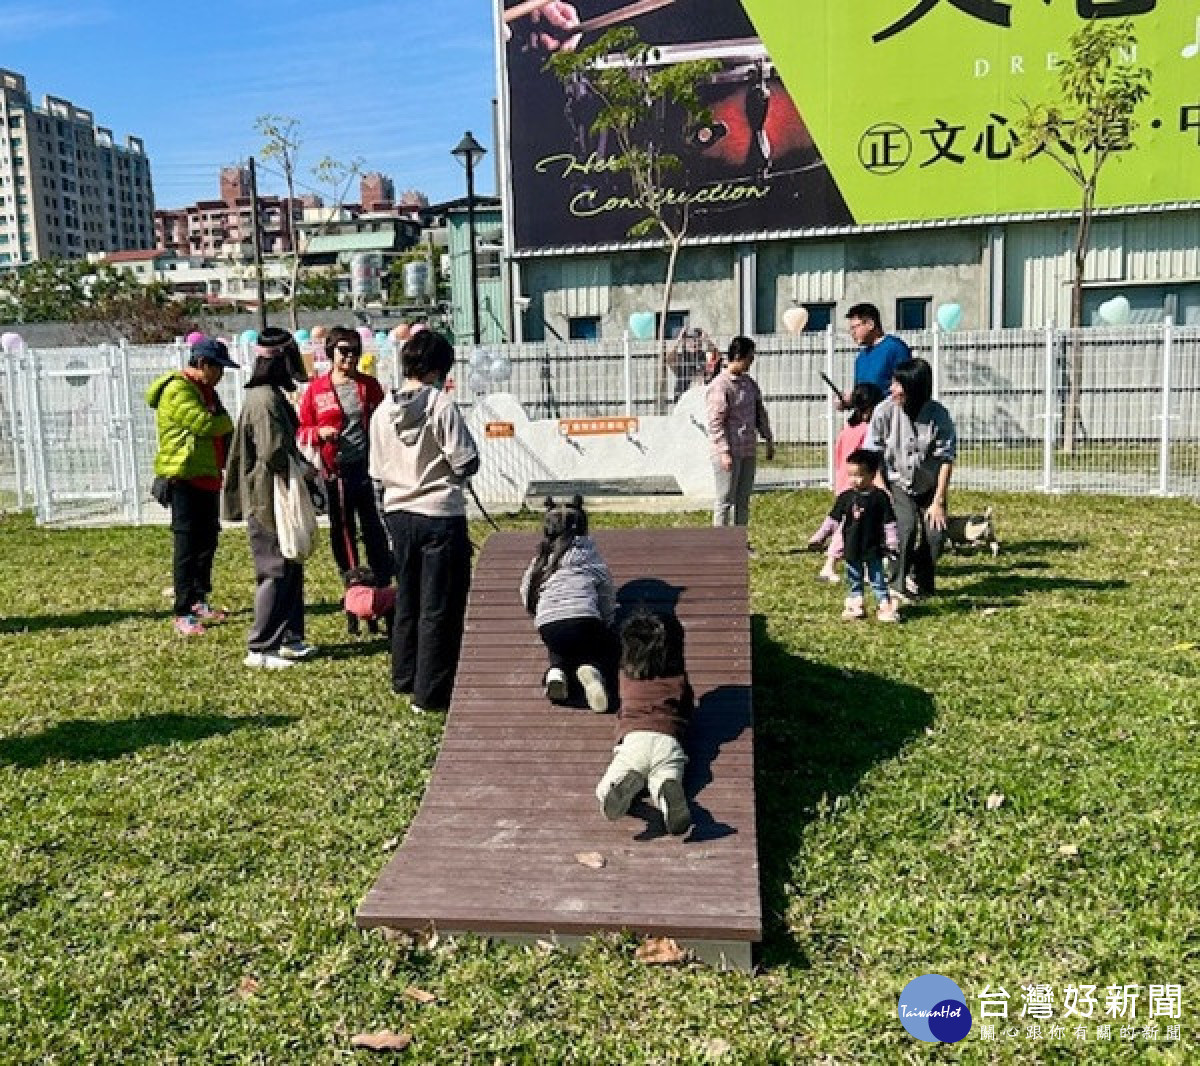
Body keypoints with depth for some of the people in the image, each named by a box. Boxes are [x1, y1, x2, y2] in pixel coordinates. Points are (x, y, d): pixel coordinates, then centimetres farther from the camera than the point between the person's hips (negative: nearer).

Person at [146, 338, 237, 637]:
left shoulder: (206, 389, 18)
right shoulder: (178, 390, -14)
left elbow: (223, 429, 22)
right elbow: (204, 424, -23)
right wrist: (226, 422, -3)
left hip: (208, 476, 10)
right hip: (184, 477, -10)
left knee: (207, 540, 16)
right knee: (187, 545, -7)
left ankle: (199, 601, 28)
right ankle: (183, 613, -3)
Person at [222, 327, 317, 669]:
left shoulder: (272, 395, 13)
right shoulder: (265, 400, -19)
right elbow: (273, 452, -25)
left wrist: (302, 464, 7)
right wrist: (303, 469, -11)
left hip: (278, 498, 10)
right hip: (268, 500, -10)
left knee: (291, 568, 15)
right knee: (276, 572, -4)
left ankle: (290, 637, 24)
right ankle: (260, 648, 3)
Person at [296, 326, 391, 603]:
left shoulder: (369, 385, 7)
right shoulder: (316, 389, 3)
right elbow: (302, 431, 6)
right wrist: (319, 432, -15)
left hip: (367, 467, 0)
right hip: (335, 471, 0)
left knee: (374, 528, 2)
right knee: (342, 530, 8)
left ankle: (383, 582, 10)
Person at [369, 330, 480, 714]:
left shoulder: (382, 411, 2)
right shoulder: (441, 405, -14)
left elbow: (378, 472, 7)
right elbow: (466, 463, -15)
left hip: (398, 514, 6)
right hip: (441, 515, -6)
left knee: (406, 600, 19)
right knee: (440, 607, 3)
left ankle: (405, 678, 31)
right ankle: (431, 692, 8)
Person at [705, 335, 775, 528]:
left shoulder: (749, 382, 12)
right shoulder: (720, 386, -12)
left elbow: (760, 413, 20)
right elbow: (715, 423, -16)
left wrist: (769, 440, 18)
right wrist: (724, 452, -21)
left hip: (748, 452, 8)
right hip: (729, 453, -8)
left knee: (743, 500, 13)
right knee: (726, 500, -2)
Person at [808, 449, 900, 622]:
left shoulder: (880, 497, -8)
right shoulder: (846, 497, 0)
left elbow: (889, 522, -5)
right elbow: (833, 520, 4)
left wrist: (892, 543, -7)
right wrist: (819, 538, 2)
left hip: (873, 549, -4)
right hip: (852, 550, 4)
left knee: (877, 578, 2)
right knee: (854, 580, 15)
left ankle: (884, 605, 8)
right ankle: (855, 605, 25)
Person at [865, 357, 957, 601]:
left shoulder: (938, 415, -15)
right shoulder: (885, 410, -15)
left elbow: (946, 459, -12)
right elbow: (872, 454, -7)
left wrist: (938, 501, -15)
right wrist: (881, 490, -14)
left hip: (929, 487, 1)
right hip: (897, 484, -1)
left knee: (935, 534, -12)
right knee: (907, 527, -23)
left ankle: (921, 582, 15)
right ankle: (898, 584, -7)